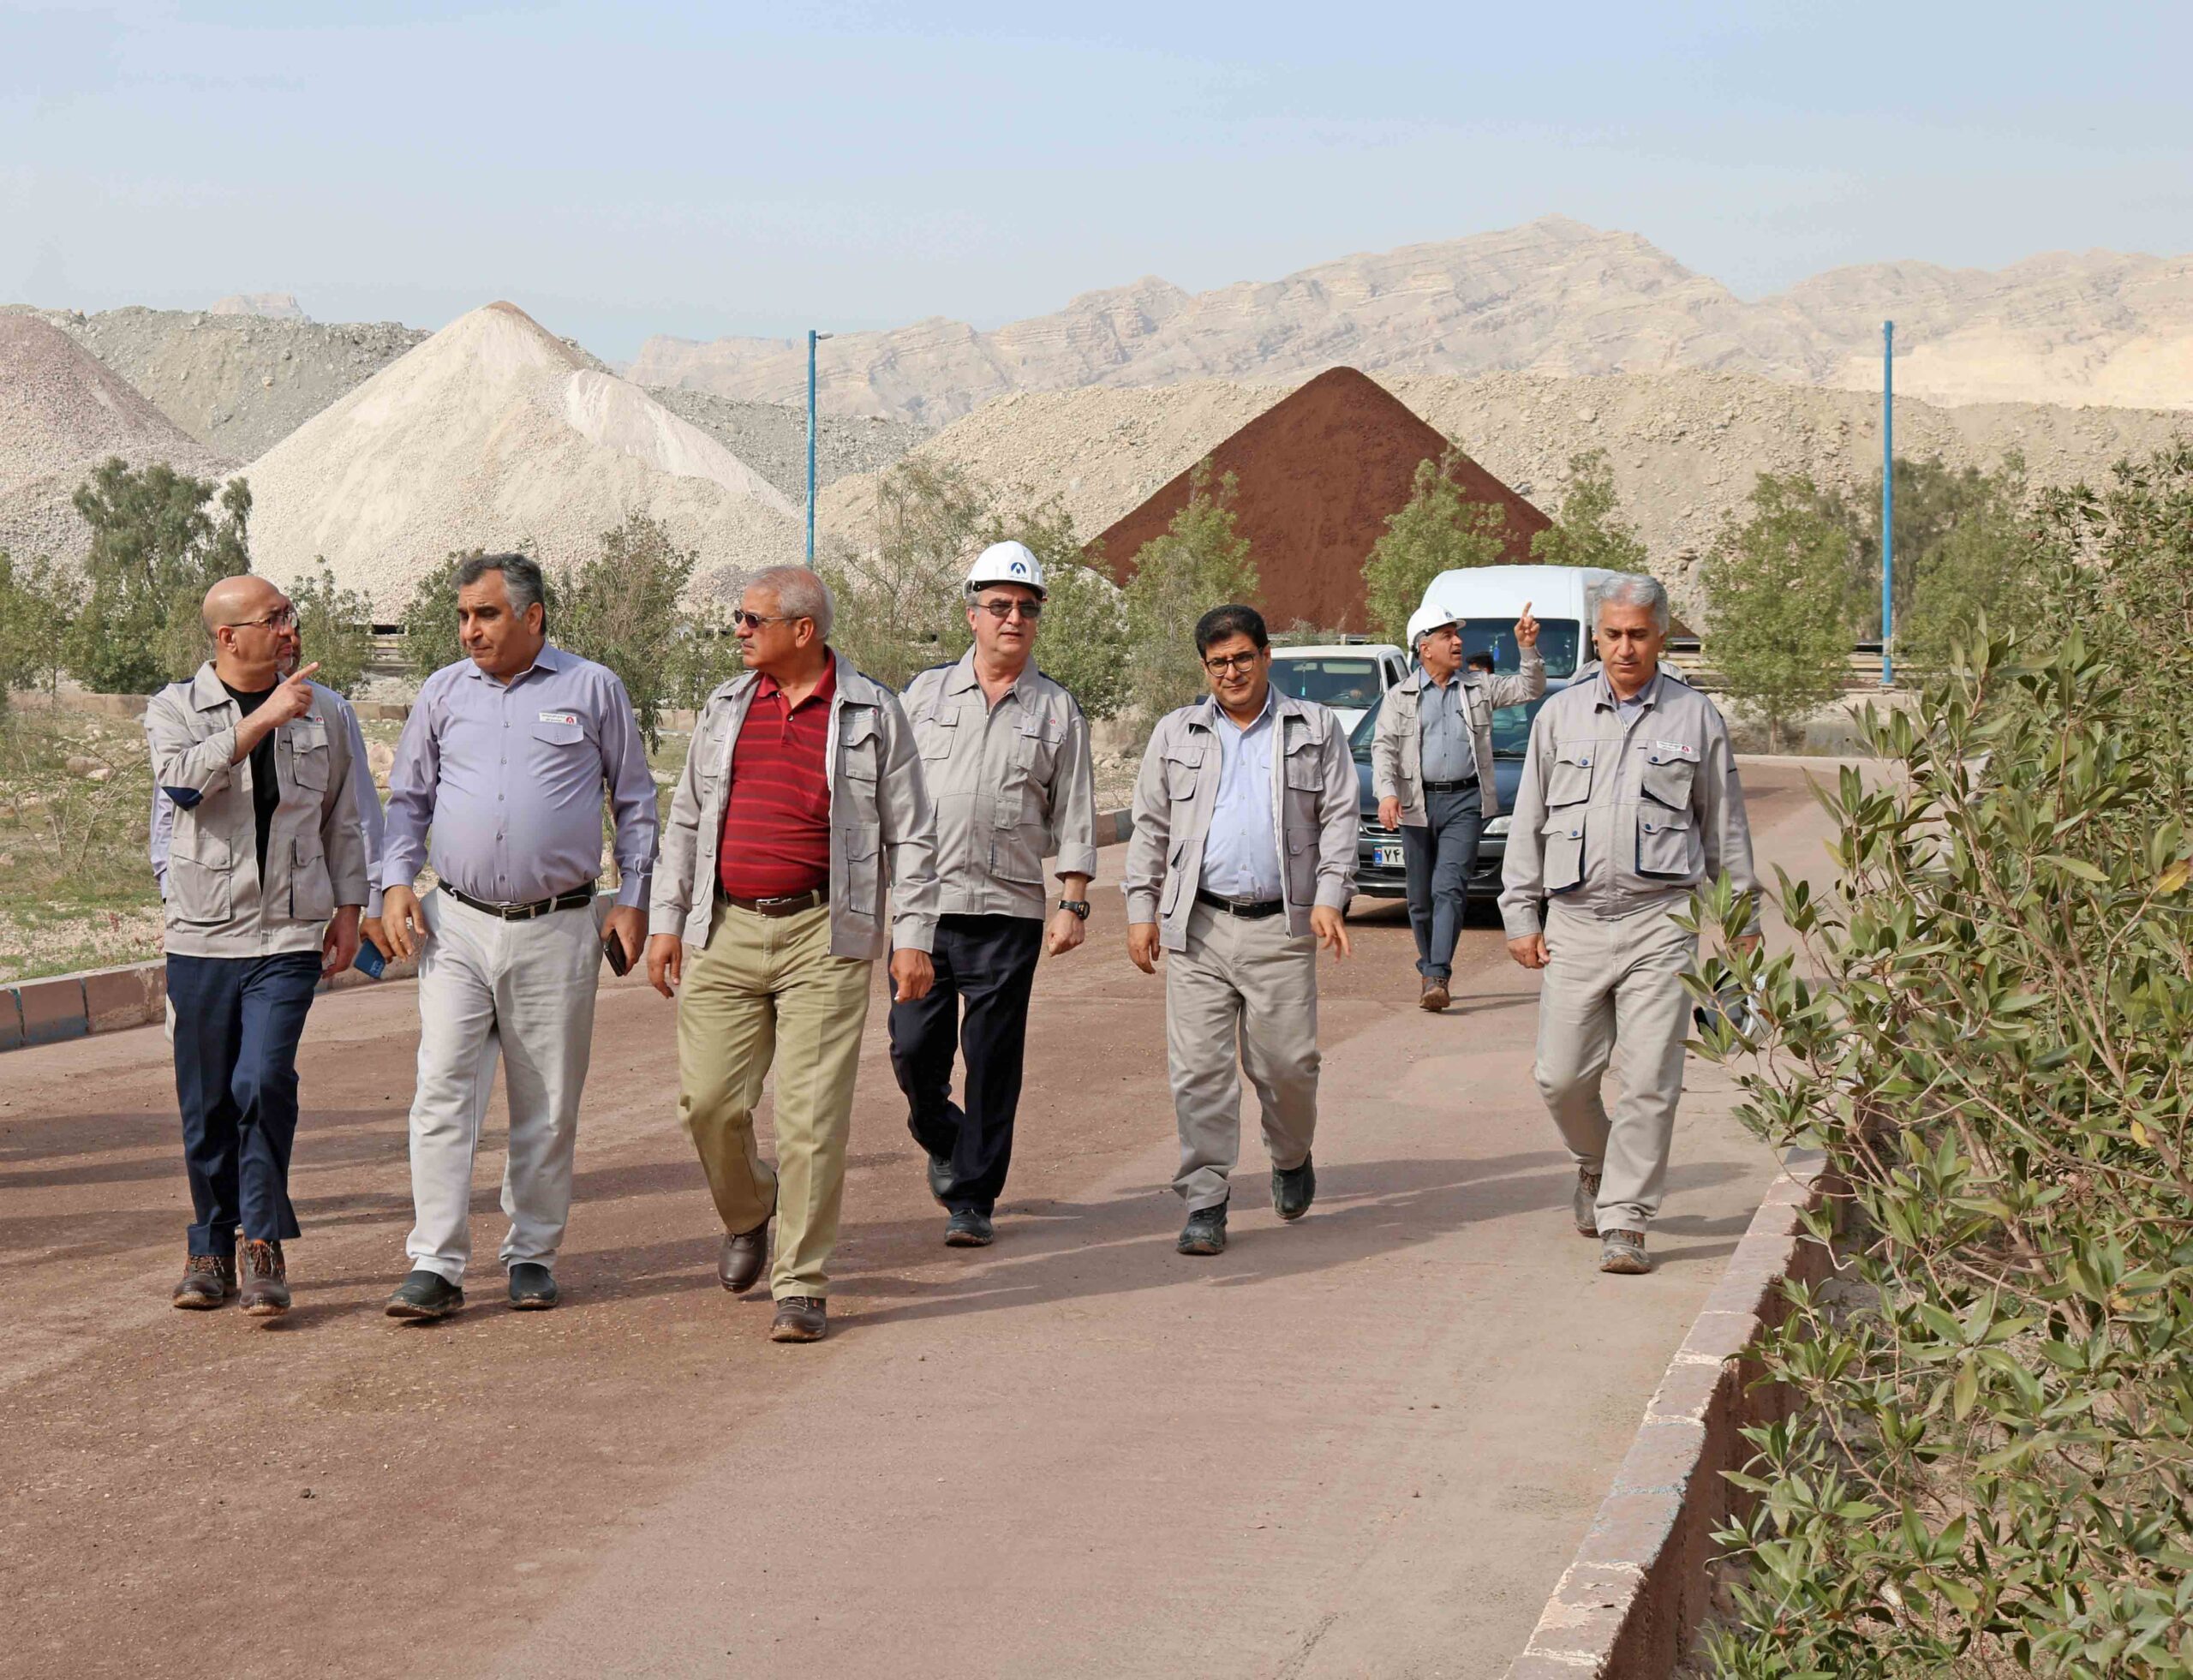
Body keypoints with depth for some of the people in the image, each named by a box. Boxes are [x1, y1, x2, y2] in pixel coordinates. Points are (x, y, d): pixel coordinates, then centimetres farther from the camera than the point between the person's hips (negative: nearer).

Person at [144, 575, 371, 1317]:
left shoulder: (321, 713, 9)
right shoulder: (175, 708, 1)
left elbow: (343, 818, 17)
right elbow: (182, 778, -20)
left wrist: (348, 908, 12)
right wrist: (263, 718, -23)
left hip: (289, 936, 0)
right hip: (203, 935, 0)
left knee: (264, 1082, -16)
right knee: (206, 1103, 5)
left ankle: (264, 1248, -7)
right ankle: (211, 1248, 19)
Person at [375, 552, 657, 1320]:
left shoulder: (592, 689, 4)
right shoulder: (443, 693, 11)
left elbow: (635, 800, 11)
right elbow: (408, 798, 18)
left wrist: (632, 897, 4)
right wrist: (395, 882, 4)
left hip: (558, 931, -1)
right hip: (458, 926, 1)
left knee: (547, 1107, 5)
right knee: (442, 1094, -8)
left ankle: (533, 1256, 16)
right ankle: (436, 1264, -8)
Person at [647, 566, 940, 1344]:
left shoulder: (872, 714, 2)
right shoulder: (725, 708, 13)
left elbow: (910, 835, 3)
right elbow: (686, 821, 17)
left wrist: (913, 936, -3)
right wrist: (666, 920, 10)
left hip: (824, 937, -3)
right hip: (726, 933, 4)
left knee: (813, 1115, -6)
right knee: (709, 1099, -2)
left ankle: (802, 1287, 1)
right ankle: (747, 1211, 29)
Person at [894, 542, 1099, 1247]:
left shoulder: (1058, 711, 8)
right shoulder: (927, 694, 10)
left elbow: (1074, 817, 7)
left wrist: (1073, 904, -2)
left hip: (1008, 909, -1)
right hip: (924, 902, 1)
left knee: (992, 1063, -1)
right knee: (914, 1048, 1)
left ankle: (972, 1199, 6)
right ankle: (941, 1140, 31)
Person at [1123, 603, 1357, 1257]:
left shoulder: (1316, 729, 11)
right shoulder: (1176, 733, 15)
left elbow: (1339, 817, 6)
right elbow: (1150, 827, 15)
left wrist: (1330, 896, -7)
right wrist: (1142, 908, 5)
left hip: (1280, 928, -1)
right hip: (1197, 927, 1)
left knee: (1286, 1062, -1)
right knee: (1199, 1068, -5)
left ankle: (1291, 1159, 29)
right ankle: (1205, 1204, 0)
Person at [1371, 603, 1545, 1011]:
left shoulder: (1479, 687, 11)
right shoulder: (1400, 696, 8)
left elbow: (1529, 689, 9)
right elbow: (1383, 746, 1)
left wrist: (1528, 649, -7)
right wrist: (1387, 793, -14)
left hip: (1465, 801, -1)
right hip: (1416, 804, 1)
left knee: (1449, 887, -15)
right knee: (1421, 897, 7)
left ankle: (1438, 978, -22)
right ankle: (1427, 970, 25)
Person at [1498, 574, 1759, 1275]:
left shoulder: (1695, 717, 6)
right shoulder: (1560, 715, 10)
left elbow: (1725, 824, 12)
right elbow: (1528, 821, 13)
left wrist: (1742, 919, 12)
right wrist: (1520, 913, 8)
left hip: (1660, 921, -2)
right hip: (1575, 921, 2)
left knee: (1649, 1081, -7)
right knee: (1561, 1077, 1)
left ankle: (1624, 1222, -2)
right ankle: (1597, 1164, 31)